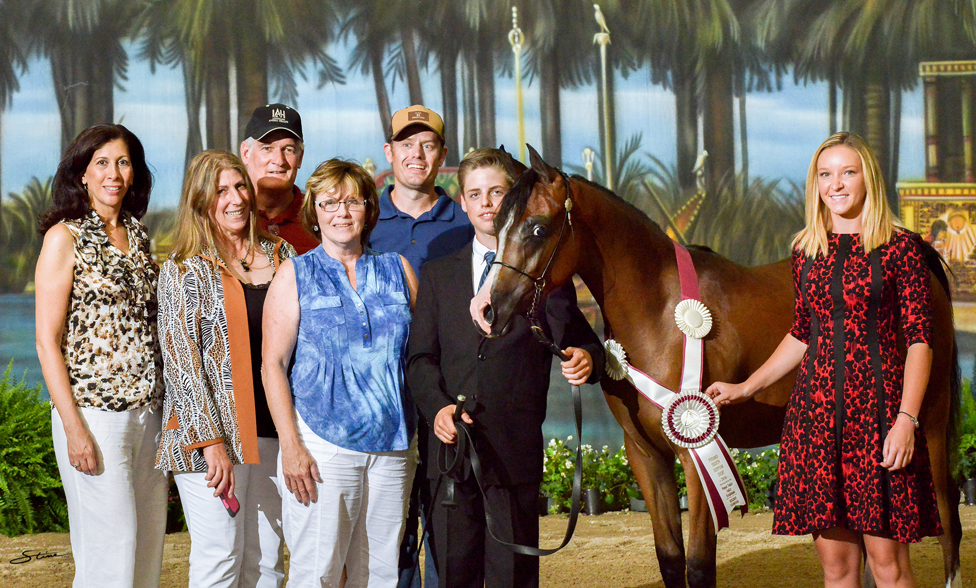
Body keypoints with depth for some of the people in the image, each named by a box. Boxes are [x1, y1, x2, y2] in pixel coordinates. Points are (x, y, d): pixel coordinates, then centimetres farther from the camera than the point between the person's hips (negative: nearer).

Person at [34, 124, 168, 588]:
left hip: (148, 410, 6)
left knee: (150, 542, 7)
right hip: (95, 411, -6)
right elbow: (47, 342, -8)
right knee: (111, 548, -7)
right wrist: (74, 428, -15)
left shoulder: (138, 235, 14)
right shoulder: (65, 237, -5)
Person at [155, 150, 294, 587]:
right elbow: (181, 362, -9)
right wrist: (211, 443, -17)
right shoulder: (183, 270, -3)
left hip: (272, 432, 5)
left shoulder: (279, 254, 11)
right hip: (213, 434, -5)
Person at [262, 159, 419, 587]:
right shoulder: (295, 275, 2)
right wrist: (292, 447, -10)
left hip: (392, 448, 3)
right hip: (322, 447, -3)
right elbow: (273, 364, -2)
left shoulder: (398, 270, 11)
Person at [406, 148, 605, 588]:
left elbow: (579, 343, 2)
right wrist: (438, 406, -10)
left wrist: (586, 361, -22)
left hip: (515, 452, -2)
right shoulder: (438, 275, 14)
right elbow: (420, 358, 9)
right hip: (450, 447, 2)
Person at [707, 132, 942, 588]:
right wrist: (744, 388, 20)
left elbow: (919, 340, -5)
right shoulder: (807, 251, 11)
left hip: (877, 403, -4)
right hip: (816, 406, 4)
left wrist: (906, 419, -15)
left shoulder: (899, 247, -2)